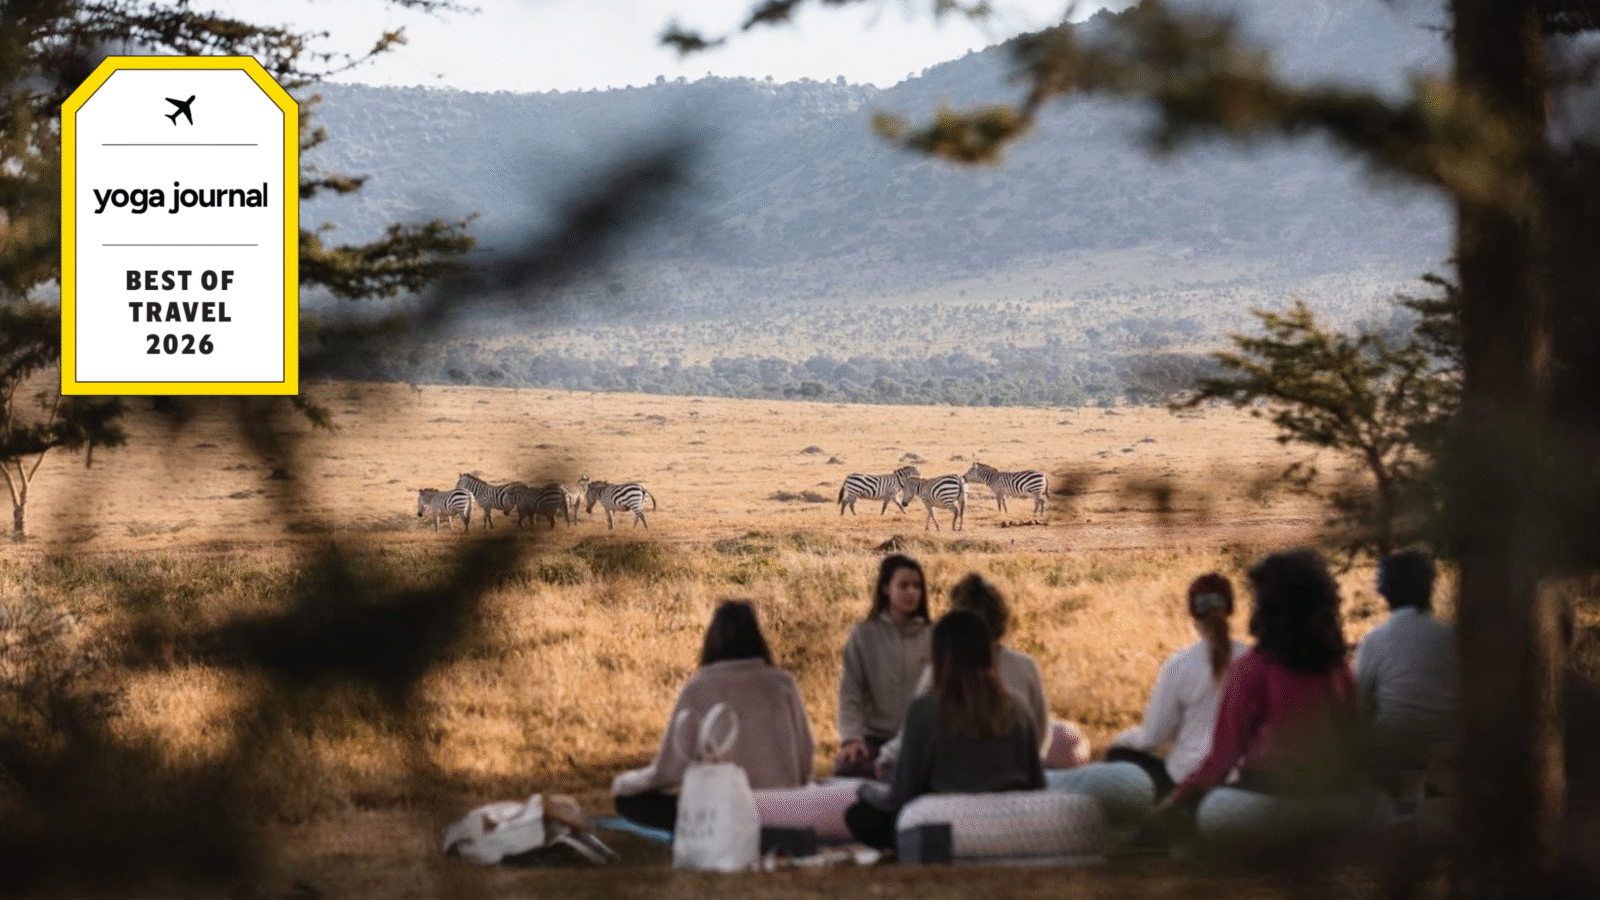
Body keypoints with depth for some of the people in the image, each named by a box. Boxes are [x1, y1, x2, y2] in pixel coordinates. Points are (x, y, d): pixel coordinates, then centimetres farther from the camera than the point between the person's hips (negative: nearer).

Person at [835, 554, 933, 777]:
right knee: (847, 768, -32)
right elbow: (850, 693, -1)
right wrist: (851, 736, -16)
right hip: (875, 737, -1)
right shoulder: (863, 635, 4)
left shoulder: (931, 637, 7)